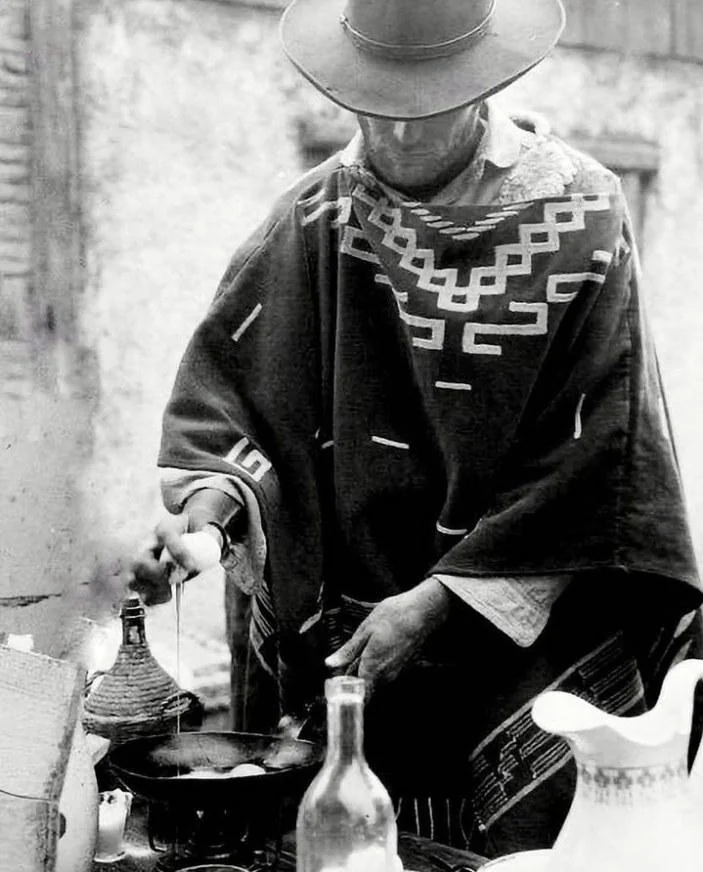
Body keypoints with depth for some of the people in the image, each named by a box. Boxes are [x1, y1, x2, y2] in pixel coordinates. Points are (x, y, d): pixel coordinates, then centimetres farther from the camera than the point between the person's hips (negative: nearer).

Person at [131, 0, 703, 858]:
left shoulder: (580, 217, -9)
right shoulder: (315, 216, 1)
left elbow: (587, 464, -11)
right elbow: (222, 377, 1)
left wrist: (441, 600, -14)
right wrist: (207, 503, -19)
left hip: (526, 619, -2)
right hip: (333, 613, 2)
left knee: (533, 836, 0)